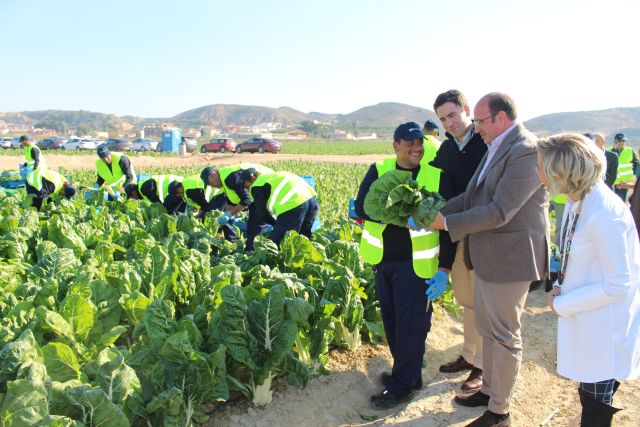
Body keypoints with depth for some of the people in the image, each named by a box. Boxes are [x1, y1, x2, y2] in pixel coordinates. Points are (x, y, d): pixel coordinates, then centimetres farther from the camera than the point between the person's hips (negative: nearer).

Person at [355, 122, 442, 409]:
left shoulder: (436, 175, -6)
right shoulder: (379, 170, 1)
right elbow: (362, 207, -12)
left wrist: (444, 269, -11)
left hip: (416, 264, -4)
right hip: (383, 260, 4)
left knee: (410, 324, 3)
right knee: (391, 320, 16)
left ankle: (403, 385, 21)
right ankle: (407, 372, 36)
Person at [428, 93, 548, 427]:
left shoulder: (525, 151, -22)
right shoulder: (497, 147, 9)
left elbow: (499, 211, -27)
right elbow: (473, 195, 10)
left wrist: (446, 222, -21)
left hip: (508, 260, -9)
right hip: (486, 258, 9)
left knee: (505, 336, 6)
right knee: (487, 329, 22)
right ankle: (489, 390, 41)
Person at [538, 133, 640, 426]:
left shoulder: (603, 215, -28)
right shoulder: (578, 199, -1)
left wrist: (561, 304, -15)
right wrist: (561, 288, 0)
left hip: (606, 330, -7)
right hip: (588, 320, 8)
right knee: (589, 396, 22)